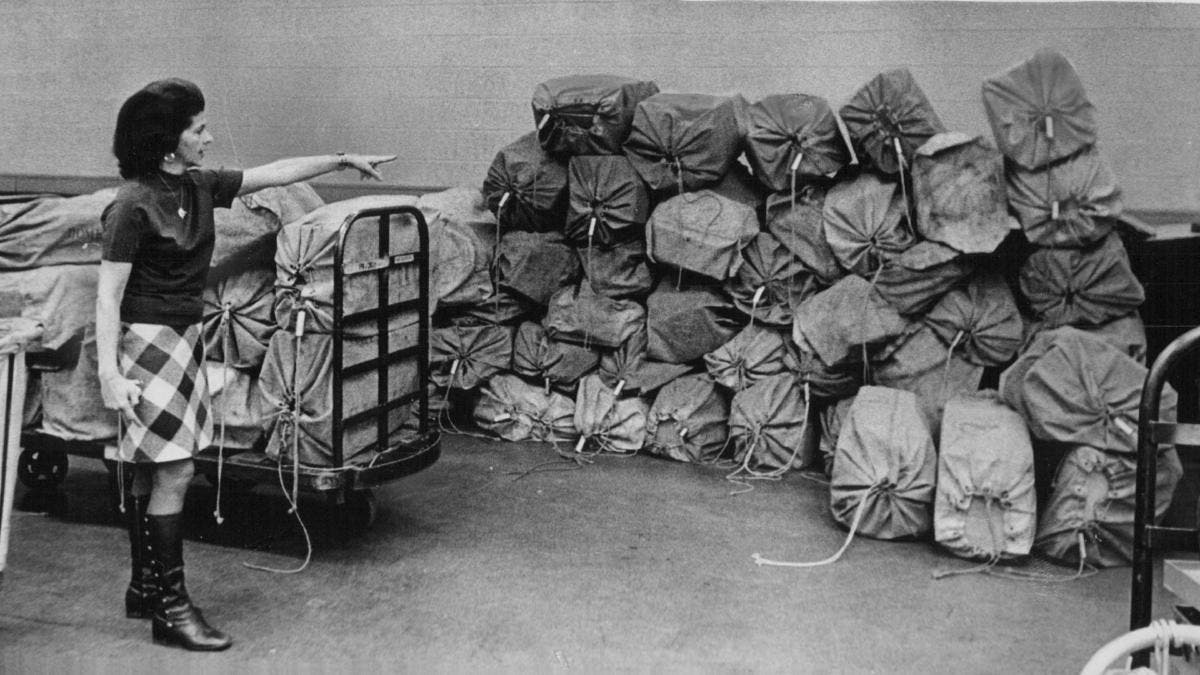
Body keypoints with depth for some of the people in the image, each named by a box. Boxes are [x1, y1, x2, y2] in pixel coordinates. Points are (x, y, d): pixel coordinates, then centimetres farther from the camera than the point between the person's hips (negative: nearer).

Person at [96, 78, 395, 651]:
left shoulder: (199, 187, 6)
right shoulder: (133, 206, -16)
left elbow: (275, 173, 15)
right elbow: (108, 296, -18)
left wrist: (343, 160, 16)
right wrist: (110, 374, -23)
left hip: (183, 339, 8)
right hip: (147, 343, -8)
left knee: (152, 472, 15)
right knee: (173, 473, -7)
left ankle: (143, 589, 25)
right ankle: (170, 609, 2)